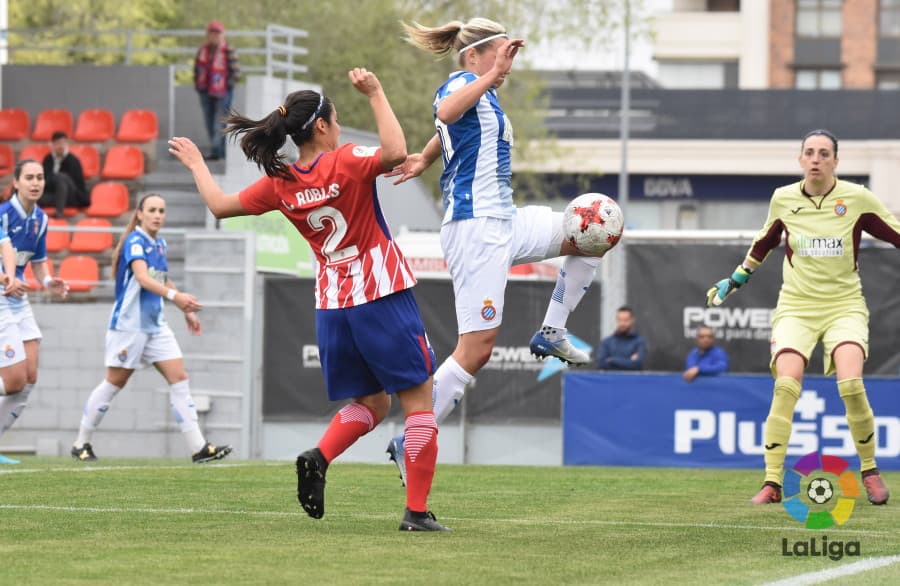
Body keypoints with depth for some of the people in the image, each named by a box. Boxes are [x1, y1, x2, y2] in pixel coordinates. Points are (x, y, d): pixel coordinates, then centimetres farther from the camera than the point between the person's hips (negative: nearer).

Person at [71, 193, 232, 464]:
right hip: (129, 323, -7)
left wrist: (187, 311, 24)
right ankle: (81, 444, 15)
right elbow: (142, 277, -30)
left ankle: (198, 447, -7)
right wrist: (175, 296, -43)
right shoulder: (135, 241, -14)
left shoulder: (160, 244, 11)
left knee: (179, 378, -3)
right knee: (114, 383, 0)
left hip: (156, 325, 7)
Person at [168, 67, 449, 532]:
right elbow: (395, 152, -30)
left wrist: (197, 165, 30)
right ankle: (417, 511, -7)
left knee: (369, 404, 20)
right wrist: (376, 94, -20)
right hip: (383, 298, -6)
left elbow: (220, 205, 14)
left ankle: (319, 458, -7)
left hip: (331, 308, 6)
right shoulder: (345, 163, -12)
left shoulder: (280, 183, 3)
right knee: (418, 401, 0)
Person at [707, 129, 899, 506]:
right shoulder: (783, 199, 3)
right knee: (785, 385, -21)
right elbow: (765, 242, 22)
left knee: (851, 383, -23)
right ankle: (772, 482, -15)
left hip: (845, 303, -1)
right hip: (796, 305, 1)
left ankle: (869, 471, -1)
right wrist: (737, 278, 28)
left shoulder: (857, 199, -4)